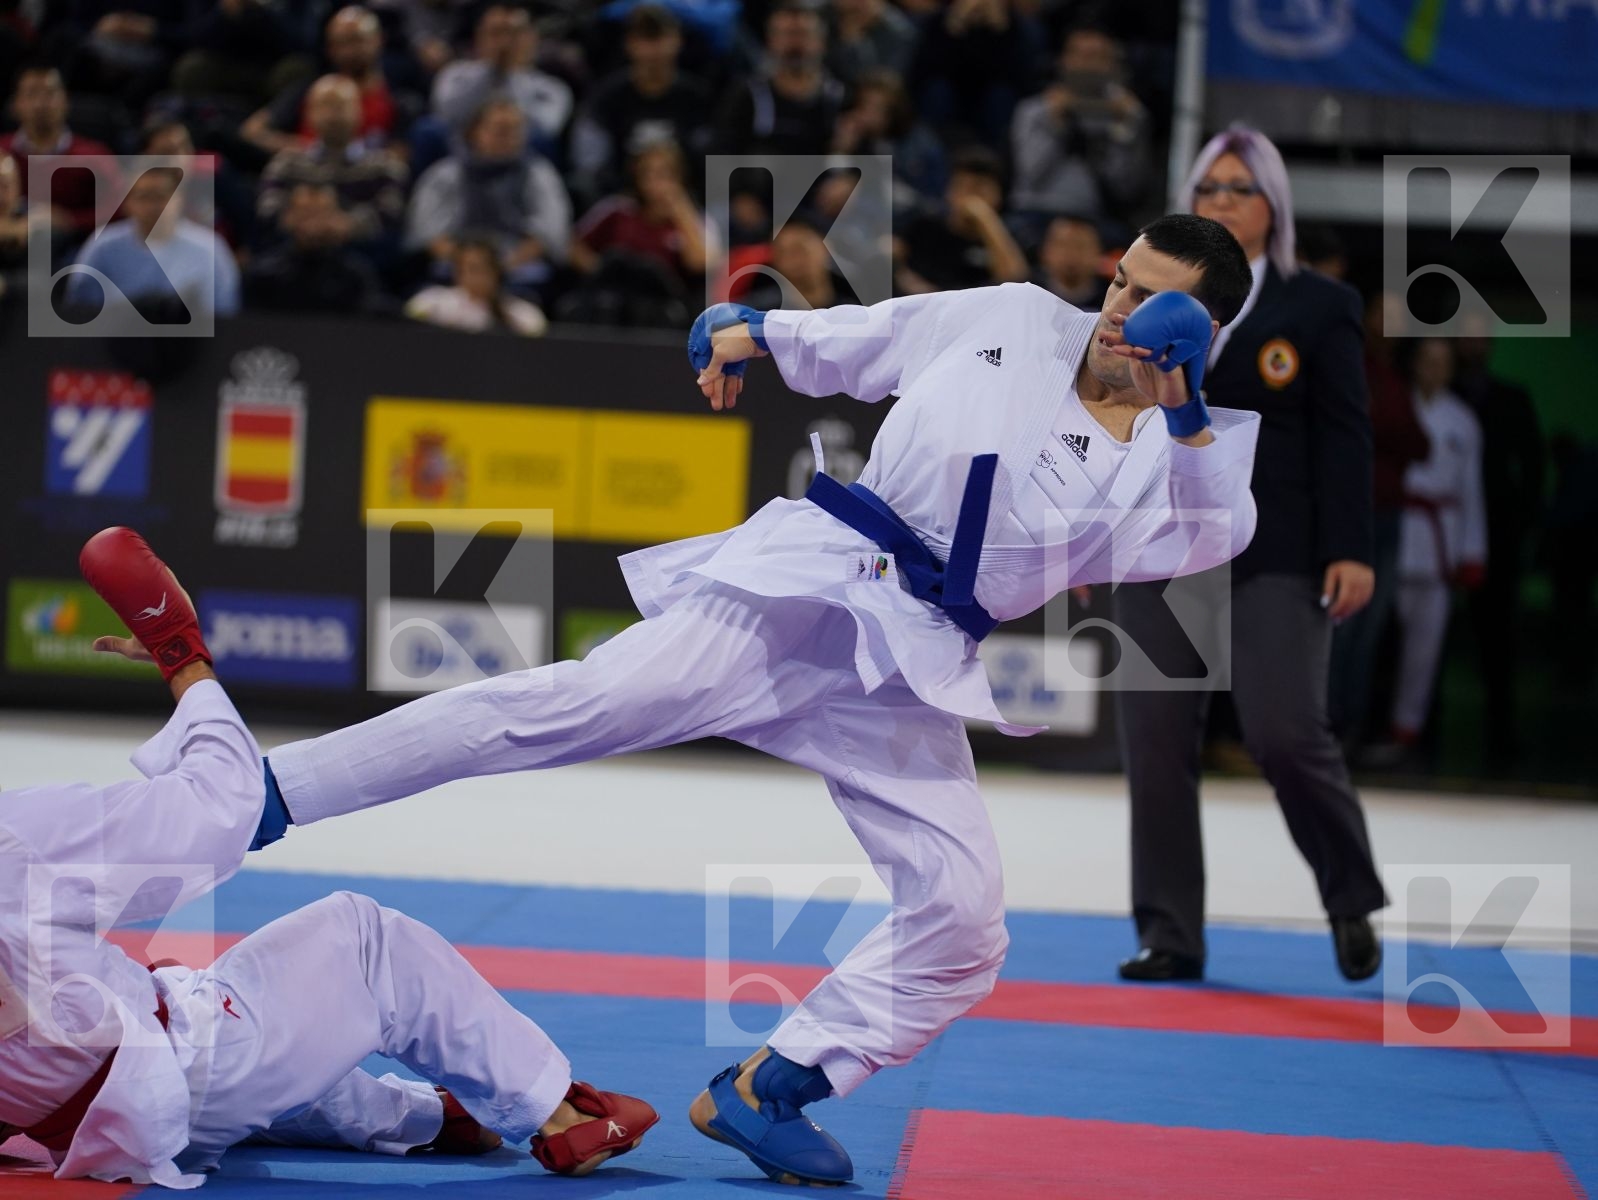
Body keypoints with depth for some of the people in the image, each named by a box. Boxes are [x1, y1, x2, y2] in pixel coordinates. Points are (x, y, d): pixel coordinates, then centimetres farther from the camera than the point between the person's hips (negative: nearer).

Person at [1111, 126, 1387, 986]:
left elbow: (1344, 434, 0)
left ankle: (1351, 901, 12)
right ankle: (1169, 935, 9)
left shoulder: (1318, 307, 5)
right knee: (1155, 746, 1)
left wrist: (1350, 550, -8)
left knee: (1285, 732, -11)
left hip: (1275, 559, -3)